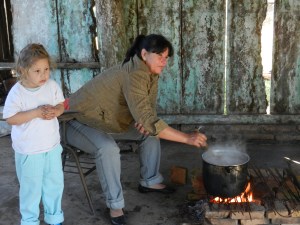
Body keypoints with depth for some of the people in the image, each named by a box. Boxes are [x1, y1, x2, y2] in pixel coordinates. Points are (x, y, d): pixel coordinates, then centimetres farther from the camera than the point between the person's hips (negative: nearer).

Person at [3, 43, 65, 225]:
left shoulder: (52, 86, -6)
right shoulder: (17, 92, -18)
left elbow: (61, 105, 5)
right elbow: (10, 118, -20)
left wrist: (55, 111, -19)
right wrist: (36, 112, -28)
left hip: (52, 146, 4)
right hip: (28, 151, -4)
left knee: (55, 183, 17)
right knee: (31, 187, 10)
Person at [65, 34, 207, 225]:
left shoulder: (151, 73, -4)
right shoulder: (133, 75, -33)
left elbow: (148, 111, 7)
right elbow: (147, 120, -41)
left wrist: (147, 121, -17)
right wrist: (187, 138, -40)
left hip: (108, 121, 9)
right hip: (80, 122, -9)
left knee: (151, 132, 3)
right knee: (108, 148, -35)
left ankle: (149, 181, 17)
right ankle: (115, 204, -17)